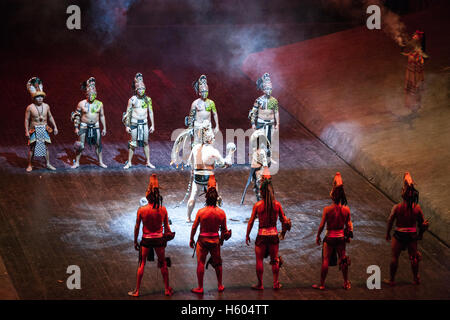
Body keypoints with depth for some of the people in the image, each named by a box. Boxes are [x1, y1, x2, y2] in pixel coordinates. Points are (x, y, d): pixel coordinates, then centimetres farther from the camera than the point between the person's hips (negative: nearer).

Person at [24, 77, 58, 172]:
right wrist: (27, 131, -10)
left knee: (46, 146, 7)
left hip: (44, 129, 3)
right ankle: (29, 165, 8)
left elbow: (50, 117, 14)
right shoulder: (30, 107, -8)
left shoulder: (46, 106, 3)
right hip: (34, 130, -3)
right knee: (32, 147, -1)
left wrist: (55, 127, 12)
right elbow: (27, 120, -5)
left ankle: (48, 164, 17)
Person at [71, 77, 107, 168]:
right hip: (84, 126, -2)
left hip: (95, 126, 2)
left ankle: (100, 162, 18)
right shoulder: (81, 104, -4)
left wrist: (104, 128, 9)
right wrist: (76, 128, -2)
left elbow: (102, 116, 9)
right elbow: (77, 116, 2)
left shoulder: (99, 104, 2)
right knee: (80, 145, -2)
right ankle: (77, 162, 9)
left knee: (98, 145, 5)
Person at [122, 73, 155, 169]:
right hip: (134, 123, -2)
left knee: (146, 143, 6)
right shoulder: (132, 100, -4)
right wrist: (127, 126, -5)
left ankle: (148, 162, 13)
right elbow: (128, 113, -1)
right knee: (132, 144, 1)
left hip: (144, 123, 2)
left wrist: (152, 125, 7)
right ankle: (129, 162, 11)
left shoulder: (148, 99, 5)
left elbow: (150, 112, 10)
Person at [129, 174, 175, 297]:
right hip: (159, 239, 1)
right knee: (163, 264, 15)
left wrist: (135, 241, 6)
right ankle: (167, 289, 23)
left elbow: (137, 227, -5)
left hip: (146, 240, -1)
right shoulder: (163, 209, -10)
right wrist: (169, 235, 15)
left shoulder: (142, 210, -13)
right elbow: (167, 226, 0)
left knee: (141, 265, 10)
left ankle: (137, 290, 14)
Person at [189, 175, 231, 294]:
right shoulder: (221, 212, -7)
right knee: (217, 263, 17)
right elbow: (224, 229, 3)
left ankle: (200, 288, 10)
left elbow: (194, 227, -6)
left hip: (203, 240, -3)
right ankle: (220, 286, 27)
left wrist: (191, 239, 7)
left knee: (201, 263, 6)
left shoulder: (201, 212, -14)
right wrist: (221, 239, 20)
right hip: (215, 240, 3)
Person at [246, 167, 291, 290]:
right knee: (274, 259, 14)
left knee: (259, 260, 8)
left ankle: (260, 284, 12)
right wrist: (283, 232, 21)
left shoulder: (258, 205, -10)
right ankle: (276, 283, 19)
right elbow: (284, 220, 5)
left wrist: (247, 235, 4)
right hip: (273, 234, 3)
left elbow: (251, 221, -6)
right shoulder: (277, 204, -3)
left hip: (262, 235, -3)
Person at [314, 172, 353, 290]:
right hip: (341, 237, 3)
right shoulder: (346, 209, -8)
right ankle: (346, 283, 24)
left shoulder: (327, 209, -18)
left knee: (325, 260, 6)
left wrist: (318, 236, 3)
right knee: (343, 259, 15)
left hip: (330, 237, -3)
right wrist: (349, 236, 17)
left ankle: (322, 284, 13)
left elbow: (322, 225, -11)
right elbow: (349, 224, 3)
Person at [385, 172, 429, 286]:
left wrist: (387, 233, 7)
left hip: (399, 234, -2)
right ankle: (416, 278, 29)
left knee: (395, 257, 11)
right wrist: (420, 234, 15)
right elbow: (422, 223, -2)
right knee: (414, 257, 17)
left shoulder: (397, 207, -17)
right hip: (412, 235, 2)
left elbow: (390, 221, -8)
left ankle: (392, 280, 19)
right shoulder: (417, 207, -11)